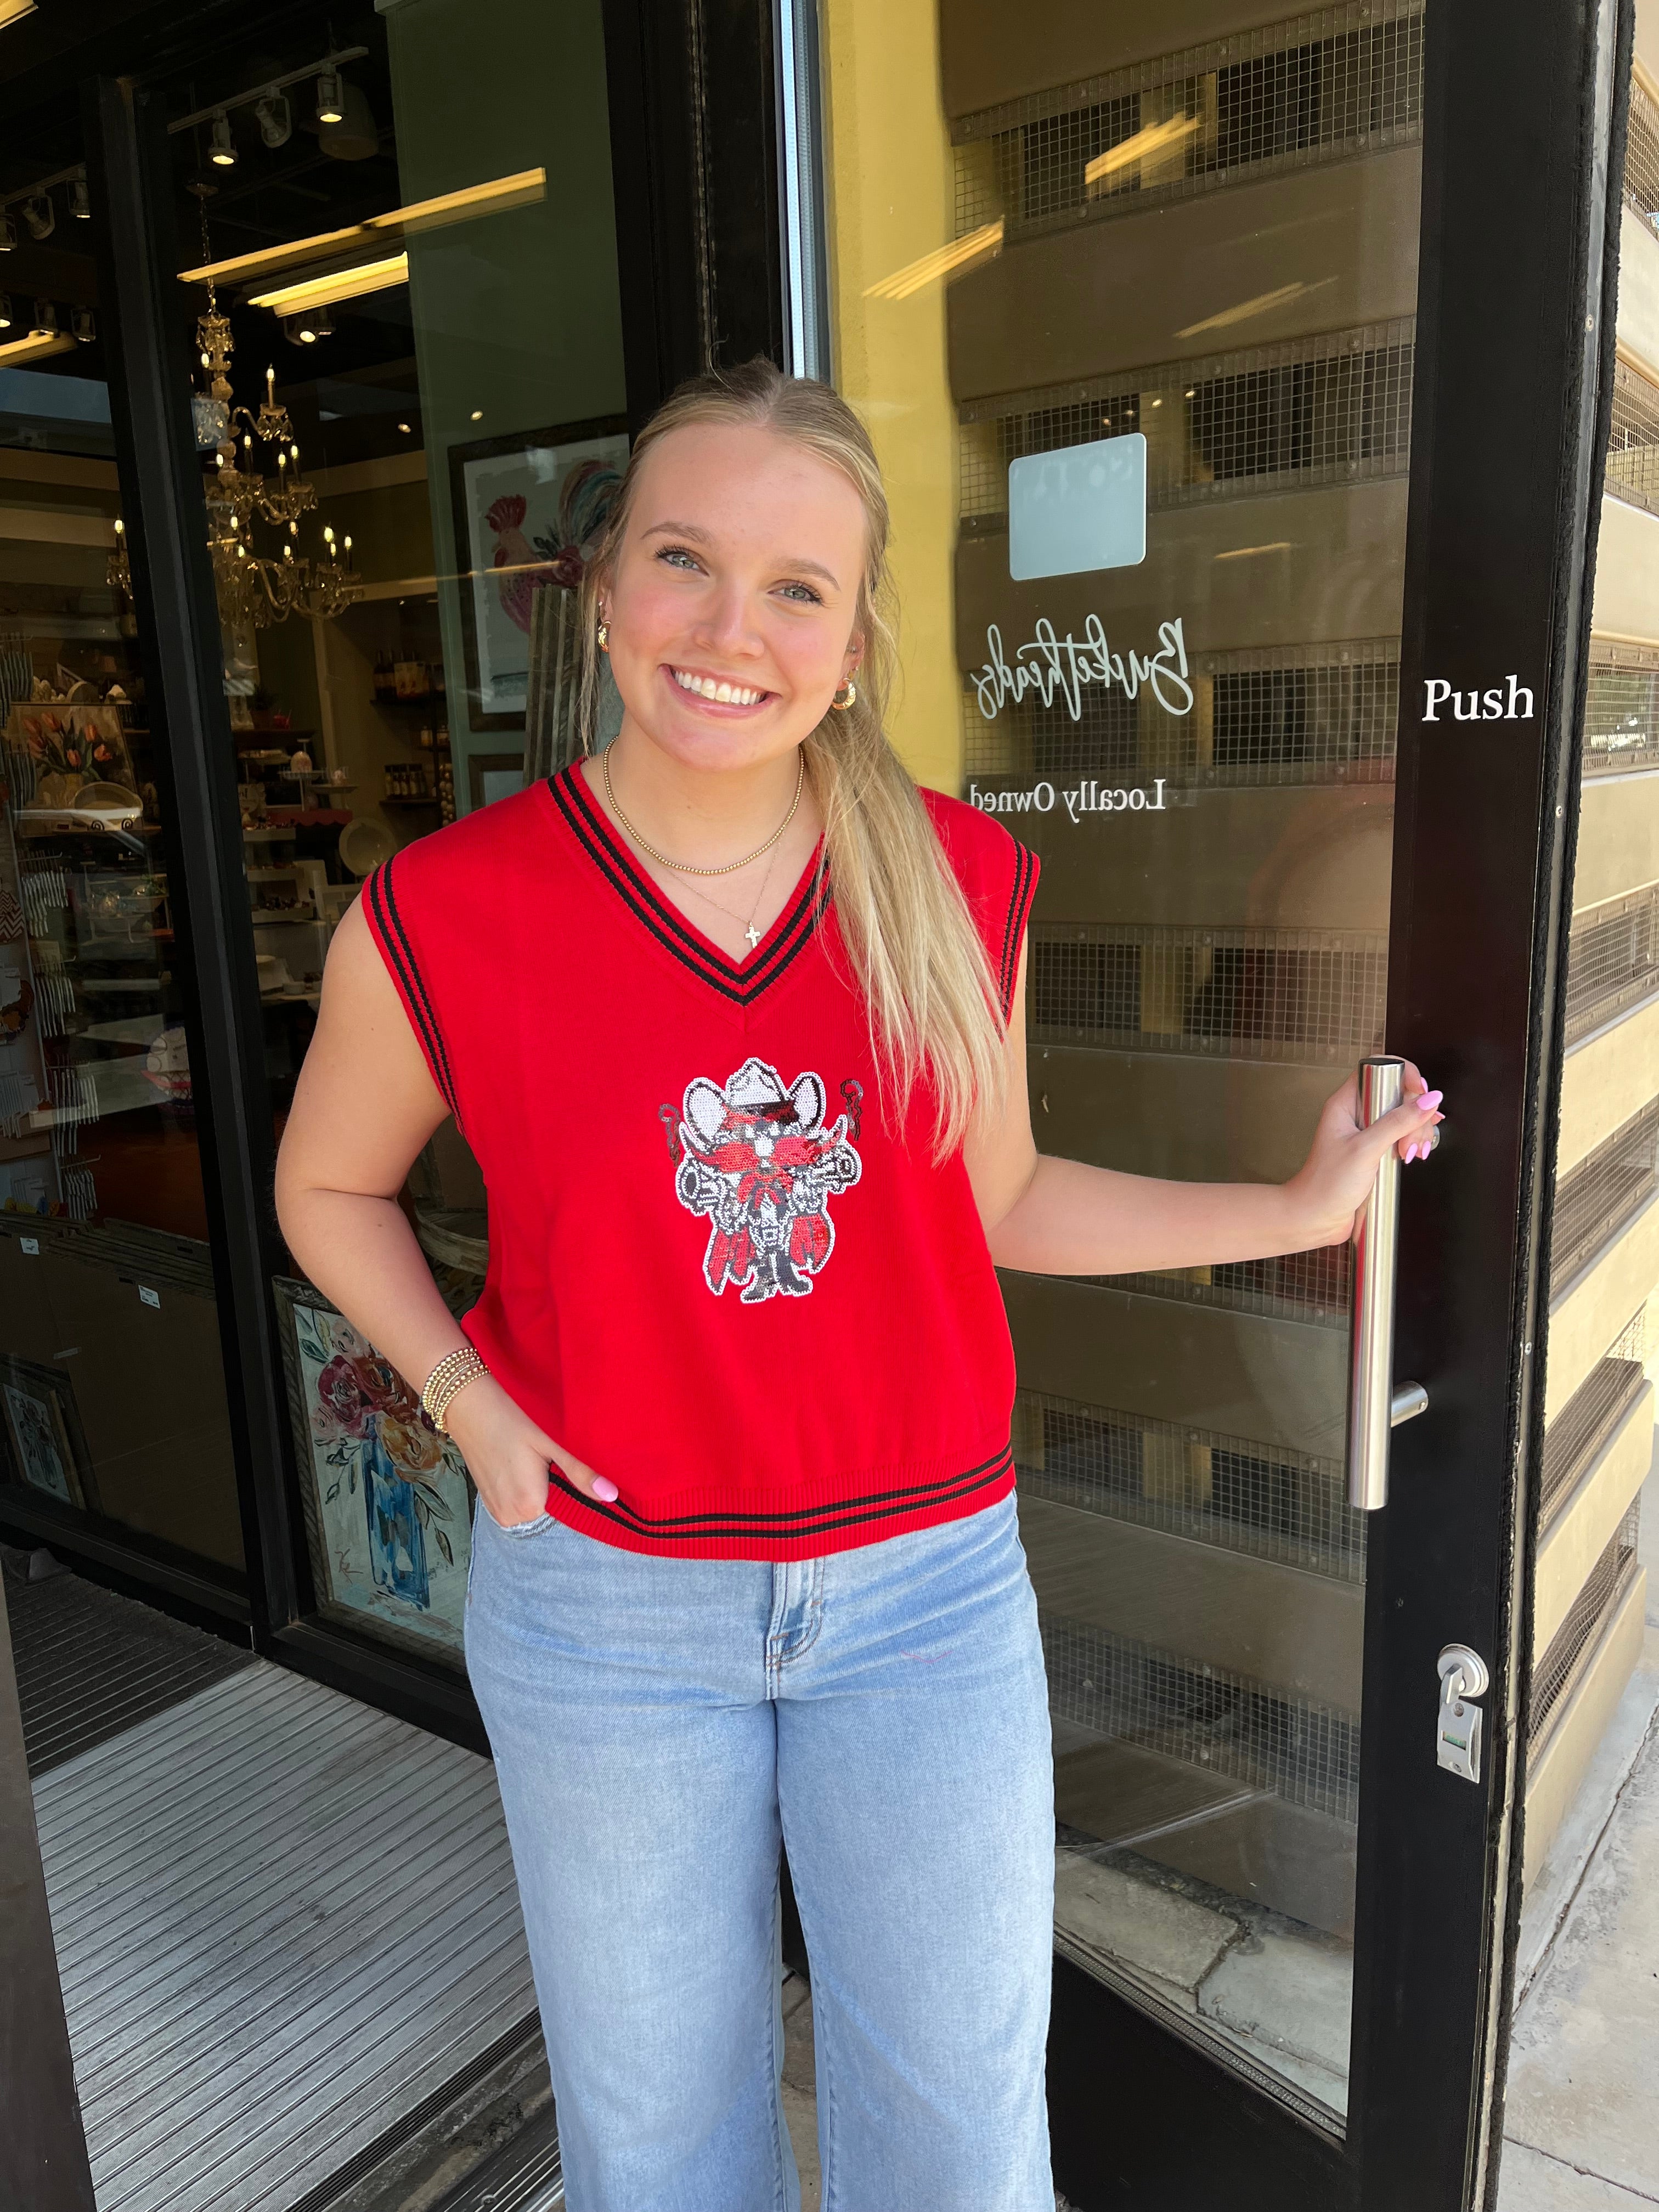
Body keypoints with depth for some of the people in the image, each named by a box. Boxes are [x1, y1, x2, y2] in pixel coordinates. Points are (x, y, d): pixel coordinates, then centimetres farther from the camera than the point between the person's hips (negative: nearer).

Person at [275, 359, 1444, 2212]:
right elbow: (330, 1184, 5)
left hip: (927, 1588, 2)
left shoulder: (963, 886, -8)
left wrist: (1299, 1209, 1)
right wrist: (466, 1400, -8)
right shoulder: (441, 915, -13)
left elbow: (991, 1199, 4)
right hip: (604, 1602, 0)